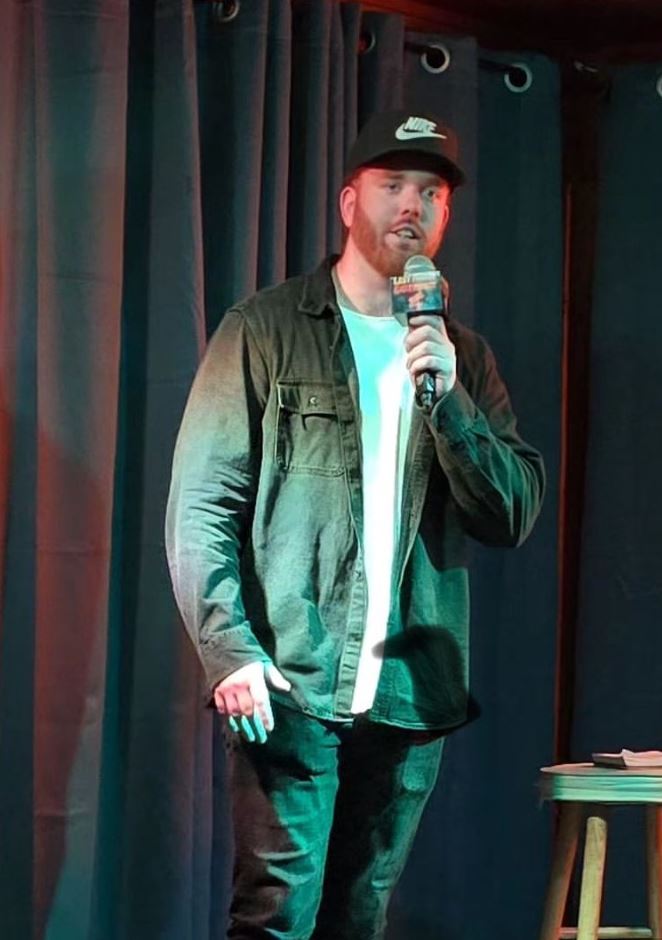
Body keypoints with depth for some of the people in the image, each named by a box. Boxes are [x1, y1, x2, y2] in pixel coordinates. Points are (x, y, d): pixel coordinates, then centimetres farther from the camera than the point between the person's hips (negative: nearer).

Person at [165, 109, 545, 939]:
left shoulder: (463, 356, 13)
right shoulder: (266, 332, 2)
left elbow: (514, 515, 4)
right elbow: (201, 505, -3)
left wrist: (448, 398, -10)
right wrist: (230, 651, -14)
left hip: (412, 693, 4)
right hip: (290, 687, -4)